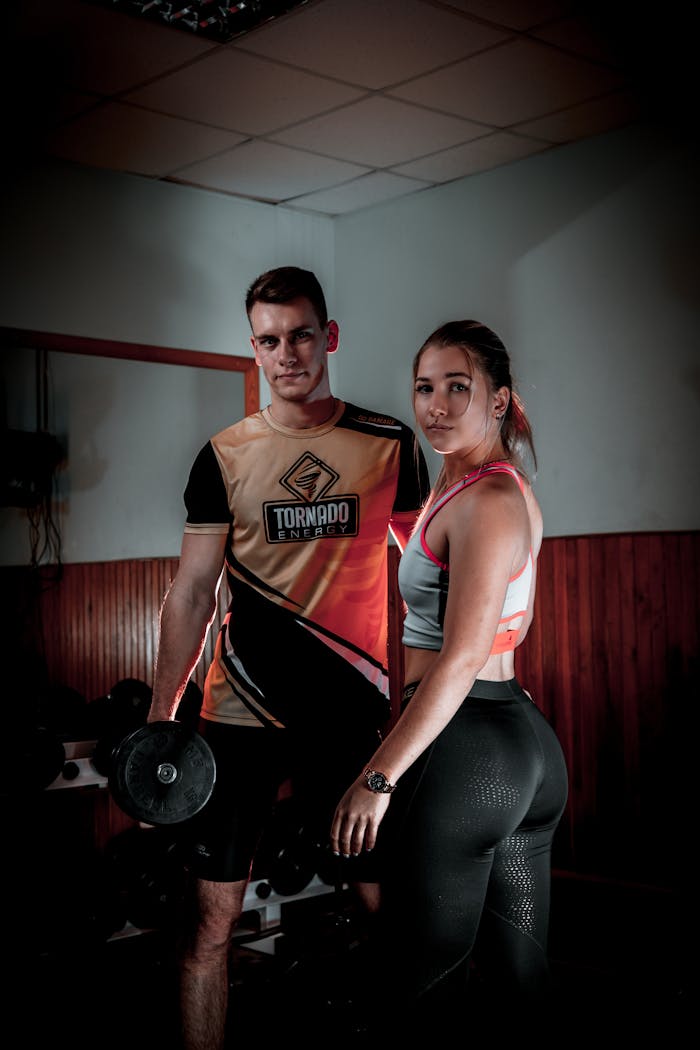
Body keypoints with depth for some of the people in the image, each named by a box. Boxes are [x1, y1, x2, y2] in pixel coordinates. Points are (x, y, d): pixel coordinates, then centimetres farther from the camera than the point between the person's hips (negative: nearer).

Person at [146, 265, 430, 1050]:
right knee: (211, 918, 3)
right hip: (240, 712, 0)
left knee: (388, 901, 4)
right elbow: (192, 589, 5)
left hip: (352, 710, 0)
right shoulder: (224, 456, 4)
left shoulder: (389, 445, 4)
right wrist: (160, 712, -1)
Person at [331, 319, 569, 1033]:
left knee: (425, 983, 3)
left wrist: (378, 777, -21)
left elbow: (462, 658, -22)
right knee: (520, 972, 17)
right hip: (525, 738, 10)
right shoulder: (514, 491, 14)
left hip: (463, 745, -10)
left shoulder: (484, 500, -16)